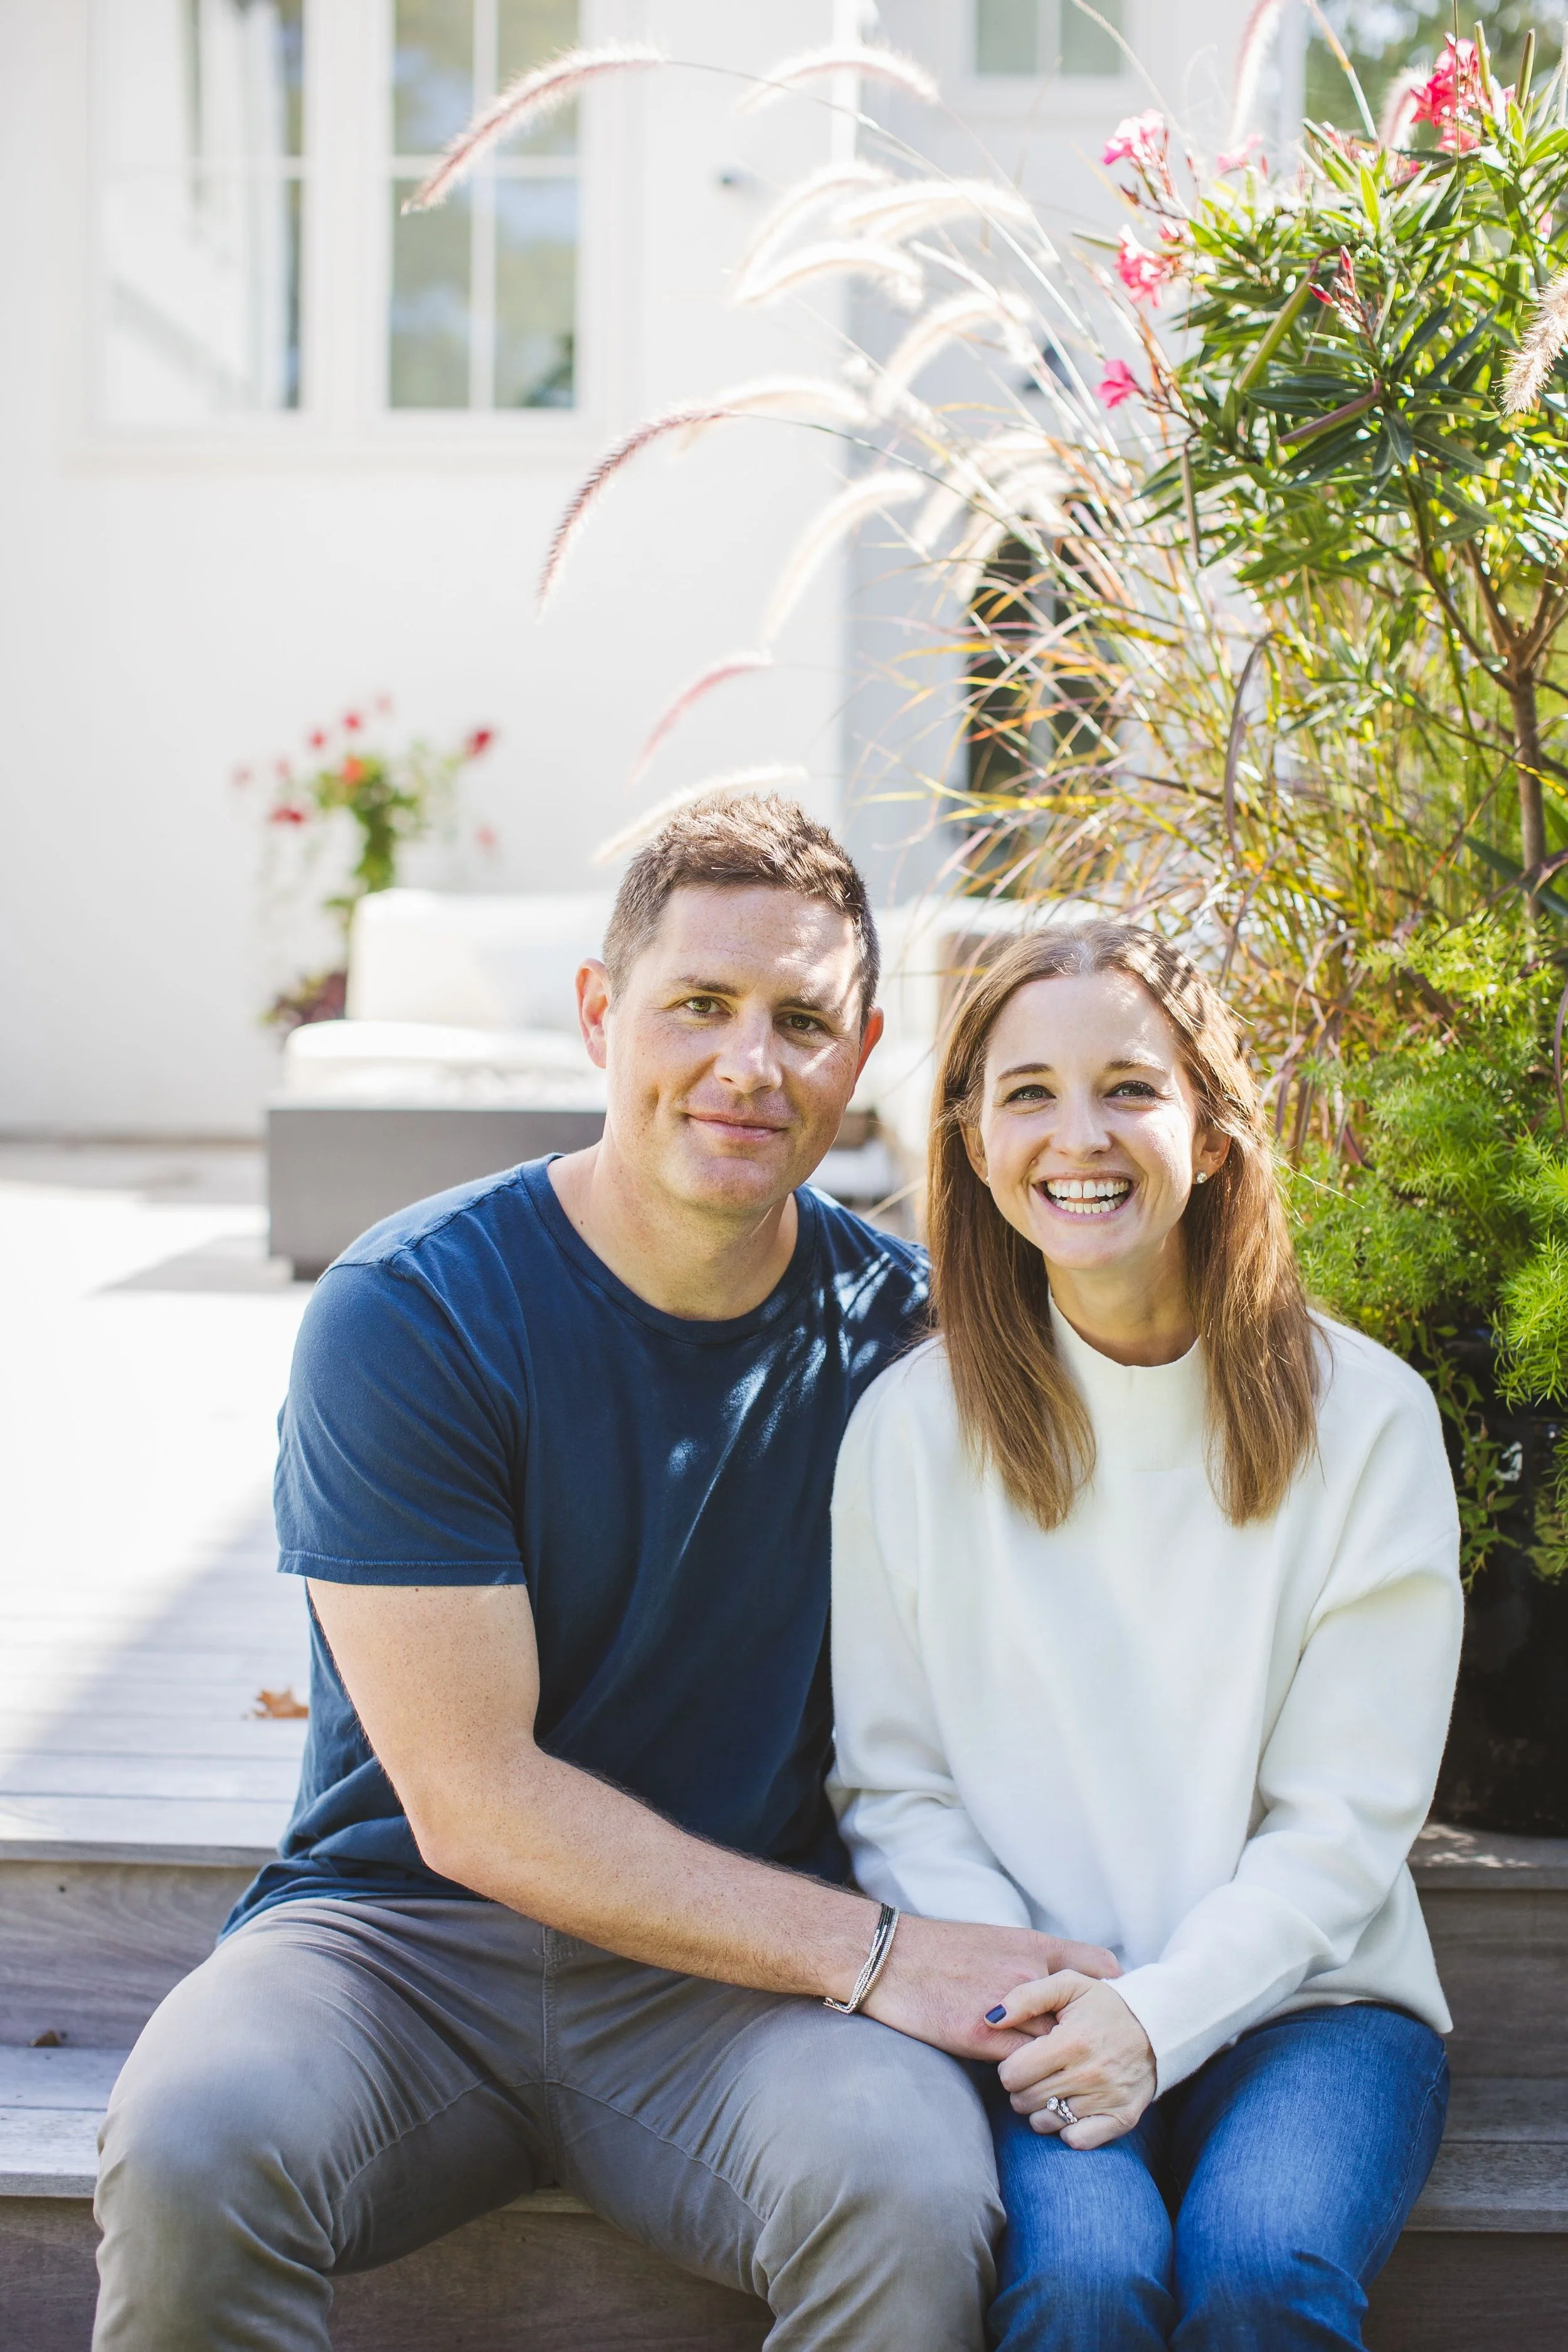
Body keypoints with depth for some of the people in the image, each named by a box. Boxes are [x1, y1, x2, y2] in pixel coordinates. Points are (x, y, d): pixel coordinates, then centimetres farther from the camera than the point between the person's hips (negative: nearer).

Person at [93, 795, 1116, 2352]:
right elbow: (473, 1806, -14)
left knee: (910, 2191, -30)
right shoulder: (403, 1317, -11)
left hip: (750, 1973, 2)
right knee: (190, 2147, -33)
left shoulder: (900, 1329, 1)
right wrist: (867, 1949, -18)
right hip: (408, 1931, -2)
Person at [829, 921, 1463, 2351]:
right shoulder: (910, 1427, 0)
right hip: (1032, 2016, 0)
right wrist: (1016, 1997, -14)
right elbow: (894, 1784, 3)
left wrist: (1160, 2013, -16)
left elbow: (1348, 1815, -3)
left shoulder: (1365, 1417, -2)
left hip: (1297, 1996, 0)